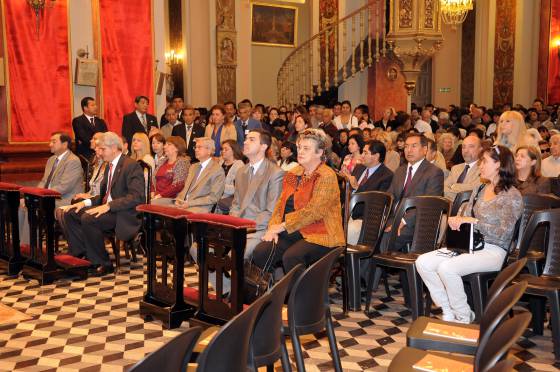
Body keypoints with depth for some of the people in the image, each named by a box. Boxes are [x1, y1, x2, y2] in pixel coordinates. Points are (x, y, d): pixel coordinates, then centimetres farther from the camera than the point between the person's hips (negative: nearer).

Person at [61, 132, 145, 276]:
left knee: (88, 219, -29)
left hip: (124, 214, -9)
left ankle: (102, 263, -14)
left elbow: (137, 197, -22)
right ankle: (80, 256, 2)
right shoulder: (109, 166, 17)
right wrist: (86, 202, 5)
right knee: (70, 214, -2)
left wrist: (108, 206, -28)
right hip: (107, 208, 9)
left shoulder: (132, 166, -13)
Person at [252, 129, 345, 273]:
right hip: (289, 234, 7)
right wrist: (273, 227, -3)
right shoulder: (293, 174, 17)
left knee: (291, 257, -33)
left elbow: (313, 212, -17)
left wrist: (282, 226, -14)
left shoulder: (327, 177, -8)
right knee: (260, 252, -17)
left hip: (318, 236, -7)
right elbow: (281, 204, 15)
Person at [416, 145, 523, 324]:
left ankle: (464, 317, -9)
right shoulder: (480, 190, 17)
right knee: (422, 262, -13)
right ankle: (449, 312, -3)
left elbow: (504, 233, -15)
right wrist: (456, 221, -4)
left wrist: (474, 221, -18)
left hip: (492, 251, -8)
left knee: (446, 267, -32)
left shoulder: (512, 196, -6)